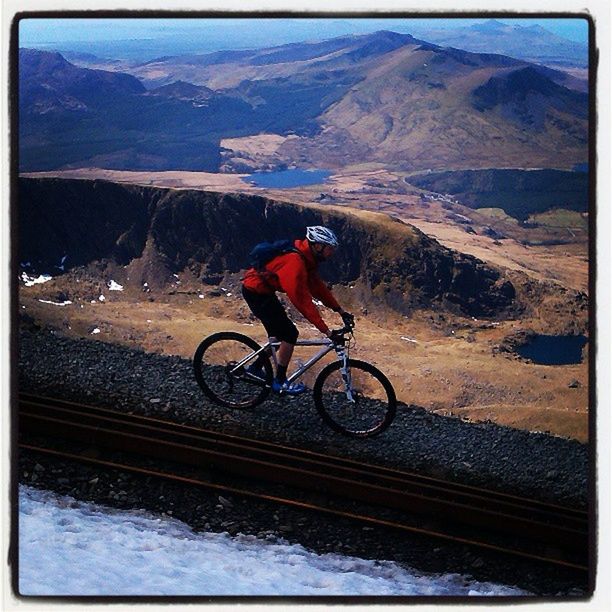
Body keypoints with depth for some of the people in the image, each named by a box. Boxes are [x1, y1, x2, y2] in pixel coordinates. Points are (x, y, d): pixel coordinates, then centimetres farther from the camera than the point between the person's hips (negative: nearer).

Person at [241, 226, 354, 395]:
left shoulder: (307, 258, 1)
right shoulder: (295, 262, -29)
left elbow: (317, 286, 9)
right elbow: (303, 301, -32)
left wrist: (341, 311, 5)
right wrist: (326, 331, -32)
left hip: (262, 290, 10)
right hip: (256, 292, -10)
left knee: (278, 334, 16)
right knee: (290, 333, -8)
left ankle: (255, 368, 30)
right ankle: (280, 382, 2)